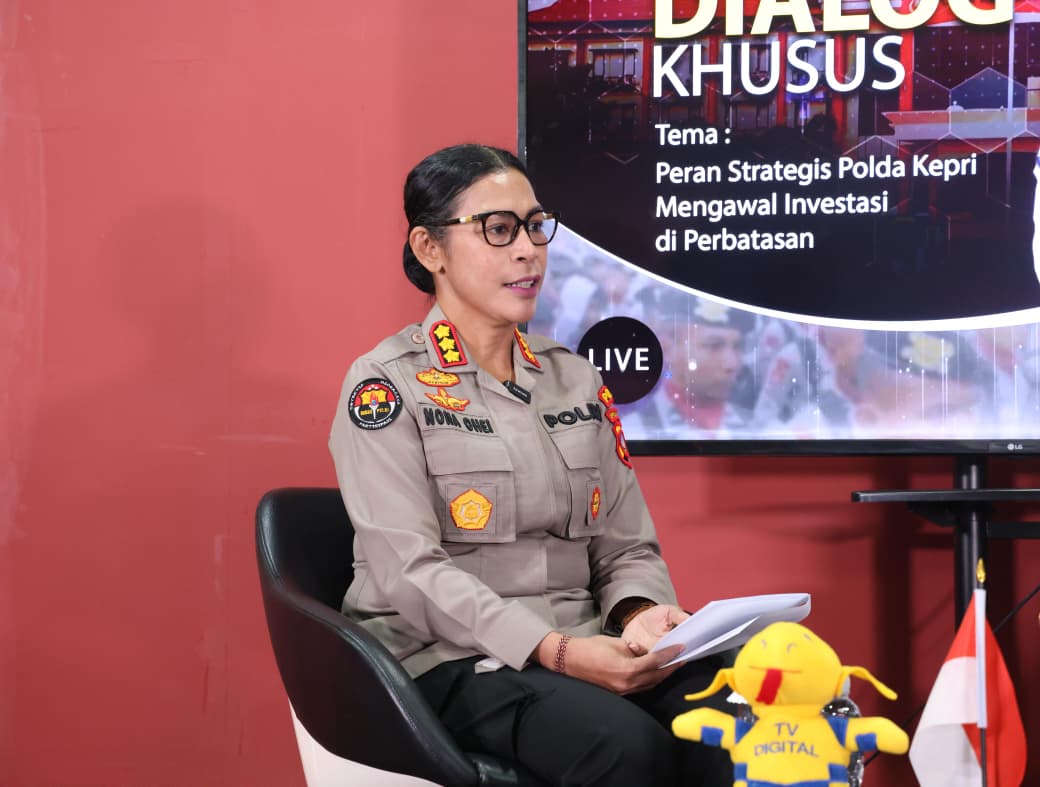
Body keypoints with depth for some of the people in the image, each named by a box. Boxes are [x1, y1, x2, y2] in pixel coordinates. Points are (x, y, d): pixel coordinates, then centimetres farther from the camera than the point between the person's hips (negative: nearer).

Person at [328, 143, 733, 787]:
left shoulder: (577, 382, 16)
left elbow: (627, 548, 15)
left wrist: (643, 615, -10)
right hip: (450, 659, -4)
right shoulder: (386, 388, -2)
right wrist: (557, 653, -24)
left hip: (584, 649, 5)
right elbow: (411, 571, -13)